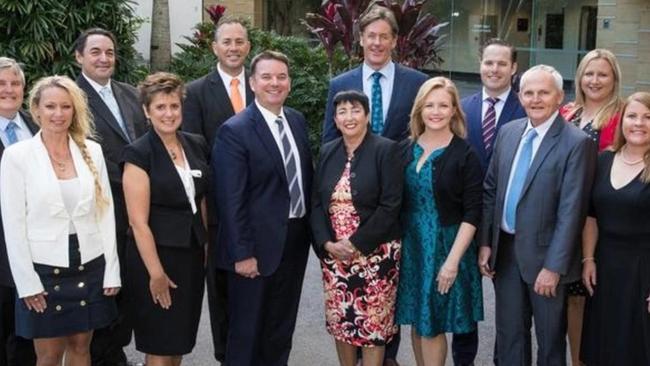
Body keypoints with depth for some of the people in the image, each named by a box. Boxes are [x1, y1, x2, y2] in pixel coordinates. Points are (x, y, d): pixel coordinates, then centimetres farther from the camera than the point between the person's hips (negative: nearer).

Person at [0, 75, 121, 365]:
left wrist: (112, 271, 1)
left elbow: (106, 212, 4)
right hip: (44, 269, -2)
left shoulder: (92, 151, 2)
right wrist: (27, 282, -10)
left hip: (90, 267, 3)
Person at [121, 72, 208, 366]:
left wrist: (207, 246, 9)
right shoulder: (138, 153, -13)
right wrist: (156, 272, -16)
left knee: (182, 340, 16)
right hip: (155, 254, -6)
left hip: (193, 253, 6)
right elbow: (138, 222, -15)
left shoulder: (197, 145, 4)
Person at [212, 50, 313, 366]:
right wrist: (242, 253, -19)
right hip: (259, 245, -6)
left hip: (296, 240, 6)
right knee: (247, 329, 10)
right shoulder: (234, 131, -15)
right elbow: (231, 201, -17)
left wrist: (310, 228, 10)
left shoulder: (298, 121, 7)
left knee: (282, 328, 20)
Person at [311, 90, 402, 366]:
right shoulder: (328, 152, 9)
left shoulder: (386, 150, -6)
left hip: (375, 253, -4)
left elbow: (390, 206, -12)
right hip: (334, 253, 4)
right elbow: (317, 203, 8)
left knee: (373, 322, 2)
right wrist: (327, 243, -7)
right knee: (340, 319, 10)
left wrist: (355, 244, -16)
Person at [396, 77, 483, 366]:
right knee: (416, 320, 13)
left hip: (446, 247, -4)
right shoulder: (404, 149, 3)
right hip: (410, 245, 4)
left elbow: (472, 214, -12)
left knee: (432, 323, 3)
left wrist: (453, 260, -17)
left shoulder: (465, 154, -10)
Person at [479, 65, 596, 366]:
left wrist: (554, 266, -18)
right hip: (504, 249, 5)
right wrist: (485, 242, 5)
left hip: (543, 252, -4)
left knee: (550, 338, 13)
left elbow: (571, 210, -16)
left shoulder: (577, 143, -14)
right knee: (508, 332, 15)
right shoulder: (508, 132, 5)